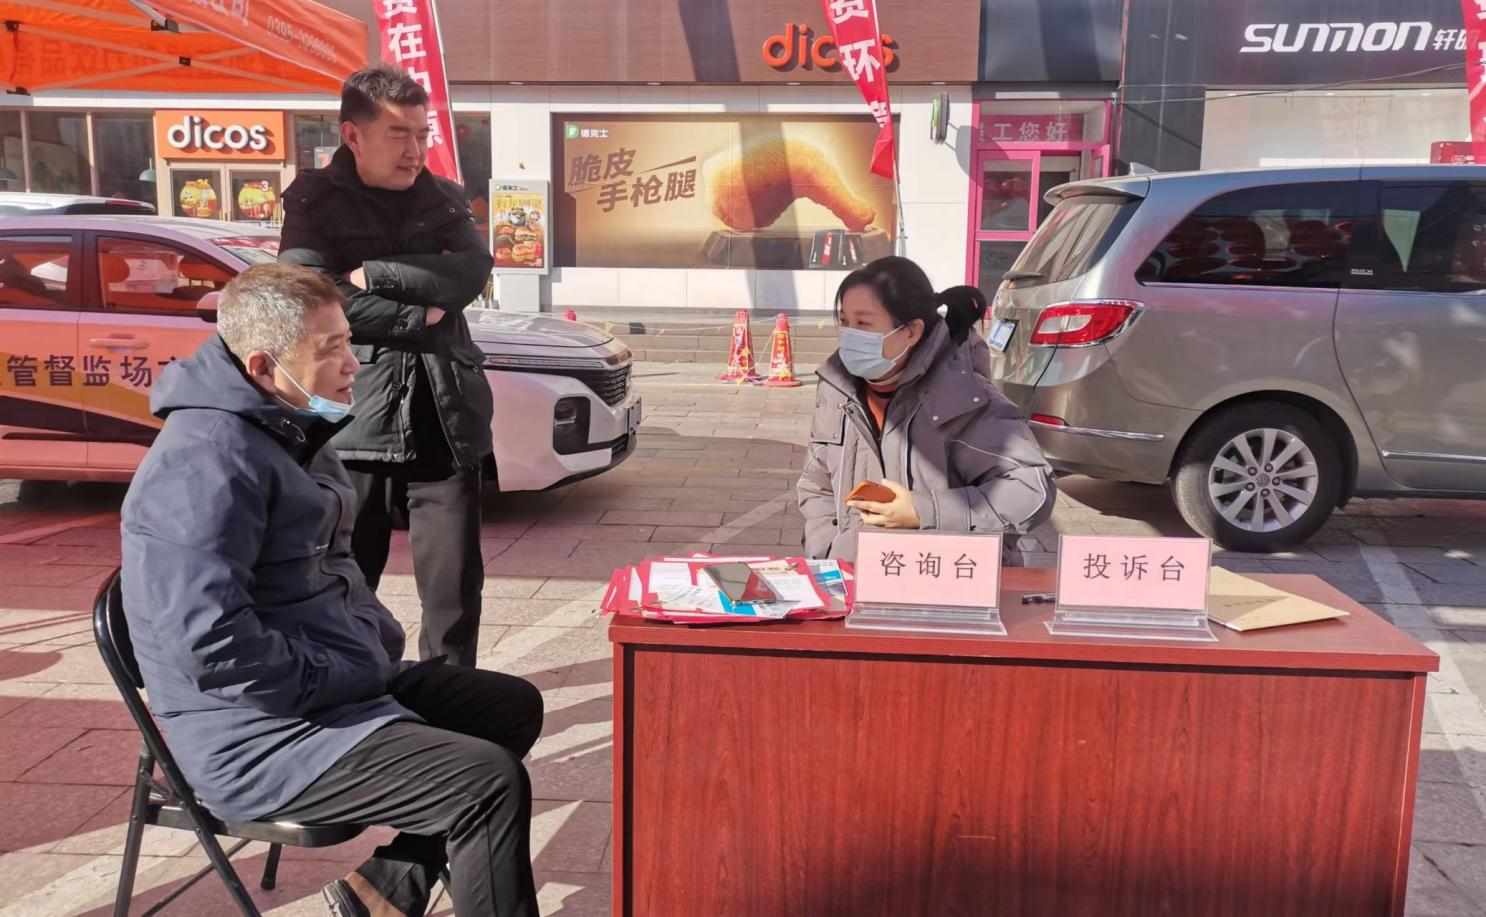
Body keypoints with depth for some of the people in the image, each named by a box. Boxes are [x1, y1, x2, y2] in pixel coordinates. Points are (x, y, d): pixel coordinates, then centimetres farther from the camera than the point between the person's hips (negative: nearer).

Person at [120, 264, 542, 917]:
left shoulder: (289, 431, 11)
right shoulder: (207, 462, -23)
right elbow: (210, 644, -29)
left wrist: (379, 642, 6)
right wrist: (349, 679, -19)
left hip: (341, 680, 11)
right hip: (264, 736, -10)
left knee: (514, 708, 14)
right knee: (492, 785, -20)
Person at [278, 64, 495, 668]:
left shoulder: (444, 199, 13)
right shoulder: (315, 203, 3)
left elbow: (473, 272, -6)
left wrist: (375, 275, -13)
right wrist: (419, 317, -10)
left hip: (444, 420, 3)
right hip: (354, 422, -2)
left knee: (455, 586, 5)